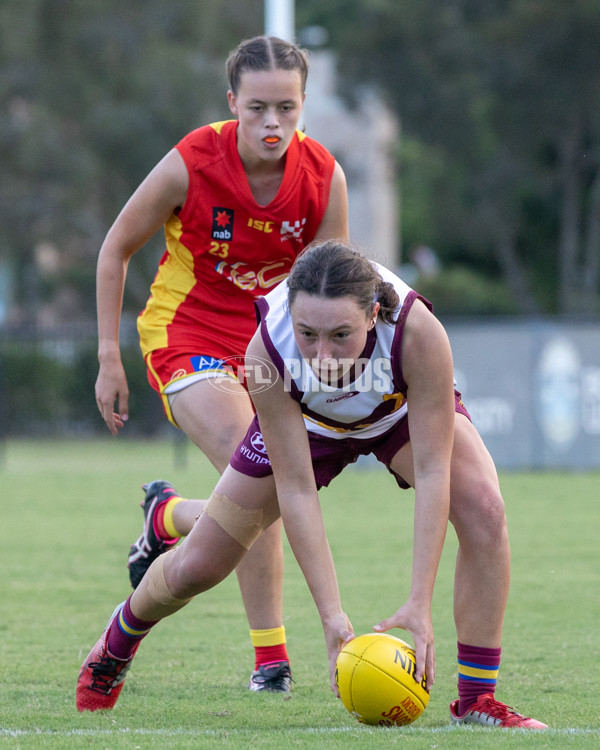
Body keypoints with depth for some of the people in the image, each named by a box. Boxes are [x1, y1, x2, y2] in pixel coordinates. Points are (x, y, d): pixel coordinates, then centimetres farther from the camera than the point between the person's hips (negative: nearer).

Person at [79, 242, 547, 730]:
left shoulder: (418, 332, -44)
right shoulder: (267, 350, -40)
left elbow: (433, 472, -38)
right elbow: (296, 490, -34)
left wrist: (420, 602, -43)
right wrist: (331, 613, -38)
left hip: (407, 411, -1)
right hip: (308, 421, 1)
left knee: (483, 510, -30)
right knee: (197, 567, 5)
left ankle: (476, 698, -17)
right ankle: (118, 642, 41)